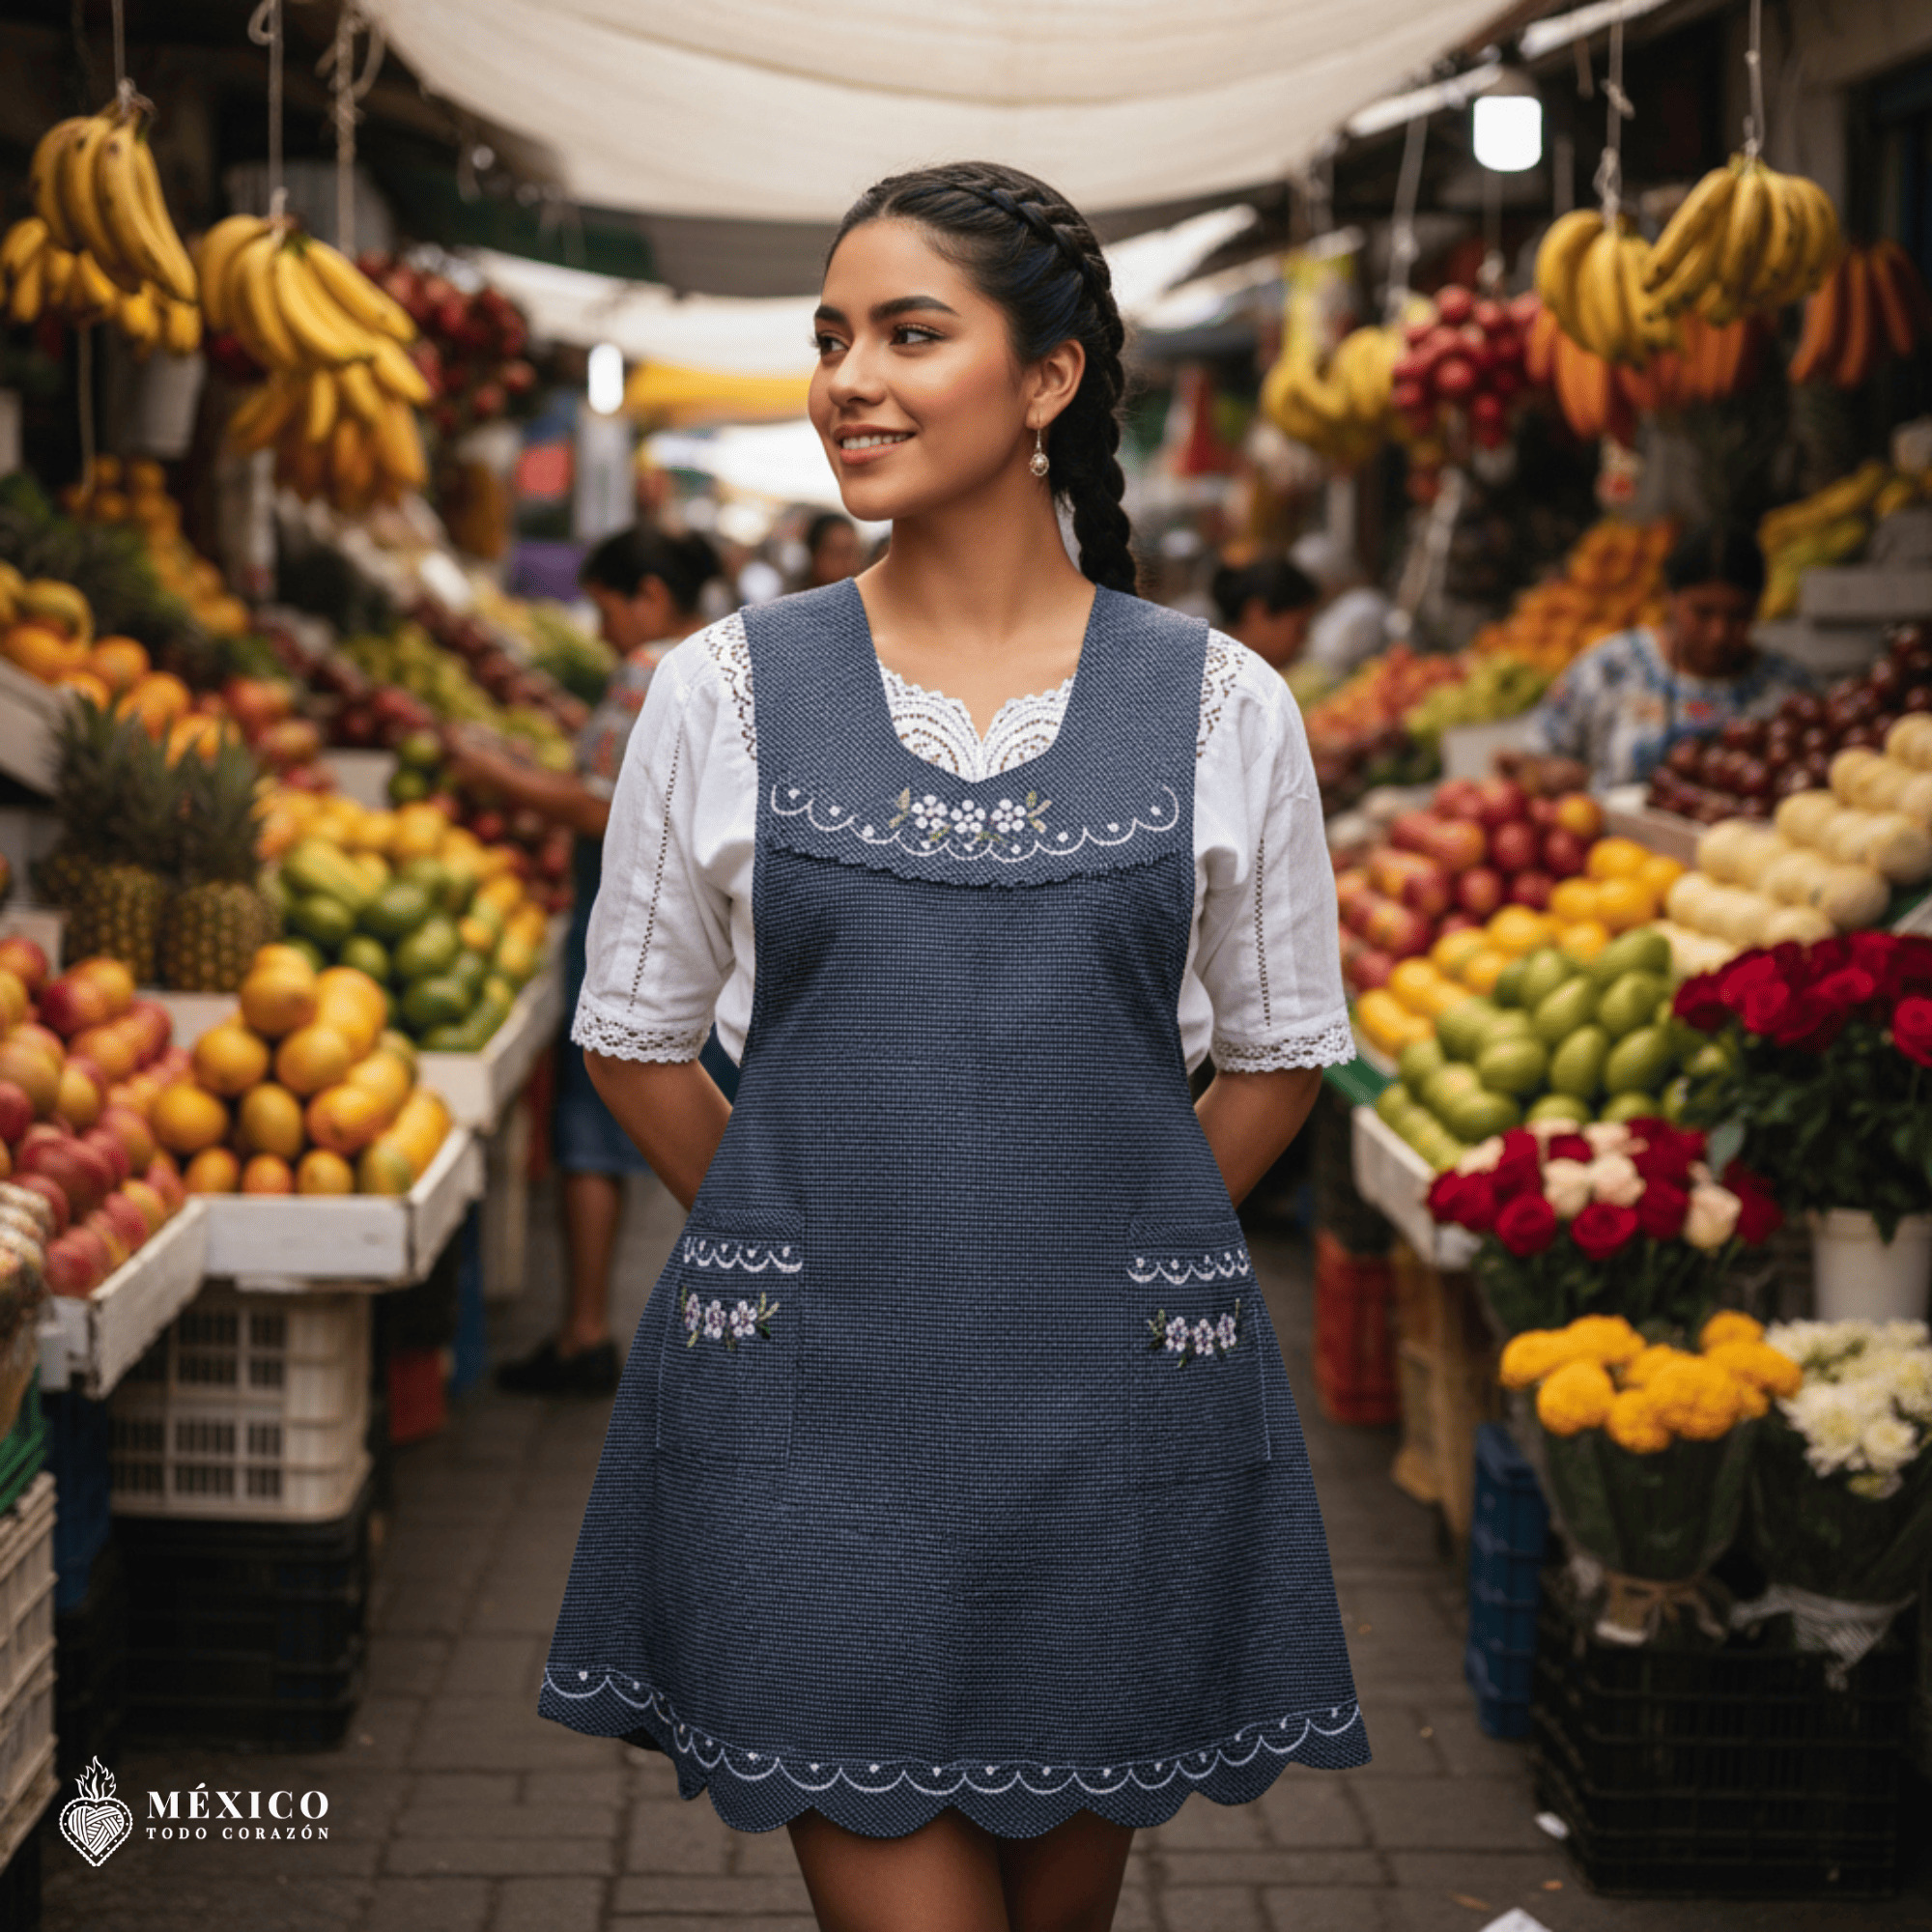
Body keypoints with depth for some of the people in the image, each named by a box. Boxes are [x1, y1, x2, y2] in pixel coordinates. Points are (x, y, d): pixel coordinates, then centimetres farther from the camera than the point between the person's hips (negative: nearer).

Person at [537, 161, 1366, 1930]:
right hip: (811, 1404, -1)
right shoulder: (726, 691, 0)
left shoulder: (1220, 706, 0)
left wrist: (1107, 1254, 5)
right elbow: (634, 1040, 9)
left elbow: (1279, 1056, 9)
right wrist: (804, 1248, 6)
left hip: (1110, 1400, 1)